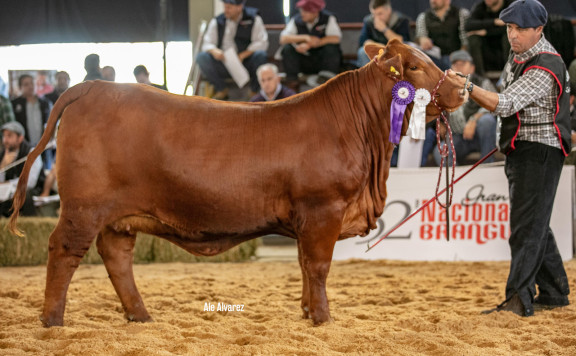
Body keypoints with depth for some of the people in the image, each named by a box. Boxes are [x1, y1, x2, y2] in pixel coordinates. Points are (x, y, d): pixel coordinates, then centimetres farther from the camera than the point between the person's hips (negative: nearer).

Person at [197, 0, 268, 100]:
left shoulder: (254, 20, 0)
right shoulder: (216, 22, 8)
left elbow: (262, 43, -9)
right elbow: (207, 44, 5)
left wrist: (243, 55, -21)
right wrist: (214, 51, -21)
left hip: (246, 63, -2)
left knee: (260, 55, -33)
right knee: (201, 57, -22)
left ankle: (255, 91, -11)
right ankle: (222, 90, -5)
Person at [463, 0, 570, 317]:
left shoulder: (544, 68, -21)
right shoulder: (518, 55, 10)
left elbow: (505, 105, -30)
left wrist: (467, 87, -35)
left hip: (539, 151, -10)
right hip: (520, 150, 10)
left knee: (527, 225, -13)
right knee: (535, 224, 15)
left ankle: (519, 299, -15)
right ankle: (553, 293, 24)